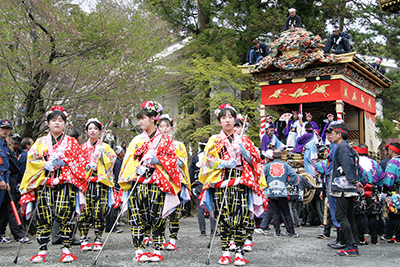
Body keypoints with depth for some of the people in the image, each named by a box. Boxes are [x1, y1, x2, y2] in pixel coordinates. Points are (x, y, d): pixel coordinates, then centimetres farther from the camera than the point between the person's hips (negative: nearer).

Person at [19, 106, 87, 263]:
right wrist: (48, 164, -8)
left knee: (65, 215, -11)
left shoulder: (72, 142, 15)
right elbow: (31, 160, 7)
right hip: (44, 183, 1)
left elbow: (79, 162, 7)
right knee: (44, 216, -4)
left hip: (66, 183, -1)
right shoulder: (40, 142, 17)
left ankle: (66, 249, -4)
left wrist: (64, 162, -8)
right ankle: (42, 250, 4)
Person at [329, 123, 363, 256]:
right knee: (349, 216, 11)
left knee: (341, 216, -9)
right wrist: (355, 181, 15)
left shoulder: (342, 147, -11)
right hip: (349, 189, 10)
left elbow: (348, 165, -22)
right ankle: (354, 245, 14)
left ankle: (351, 247, -11)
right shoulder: (348, 147, 21)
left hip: (343, 188, -10)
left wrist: (354, 181, -21)